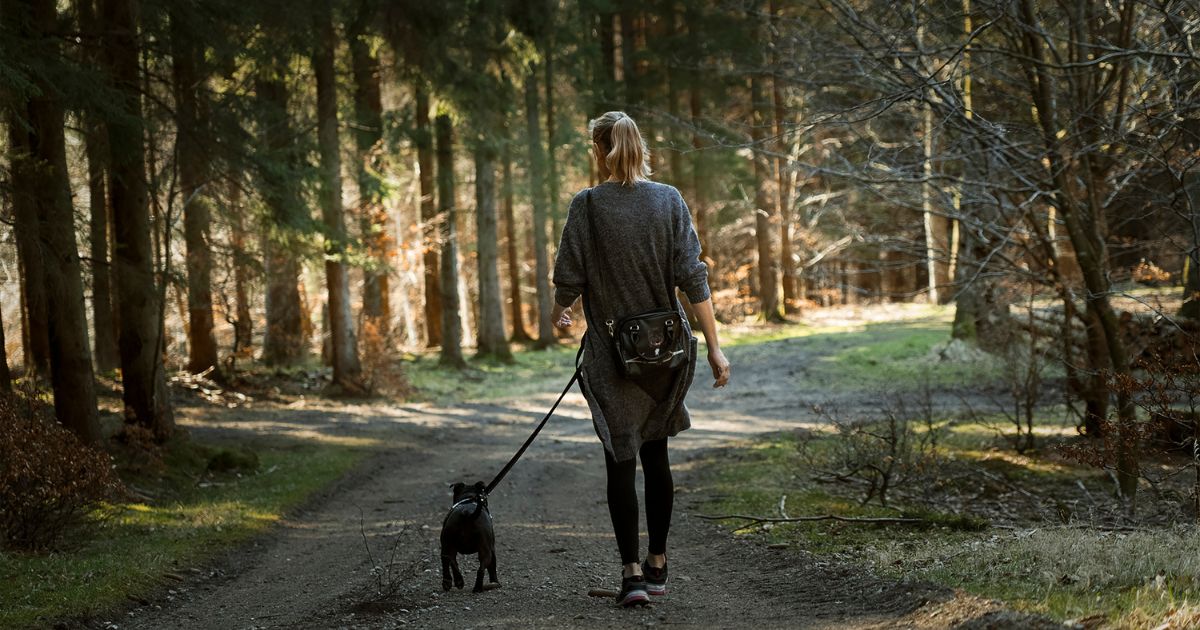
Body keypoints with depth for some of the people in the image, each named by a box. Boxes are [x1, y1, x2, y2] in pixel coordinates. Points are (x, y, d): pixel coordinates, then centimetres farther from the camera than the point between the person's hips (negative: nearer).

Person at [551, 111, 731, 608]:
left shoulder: (588, 205, -8)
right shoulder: (668, 200, -1)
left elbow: (569, 277, -5)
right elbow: (692, 277, -4)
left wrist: (560, 313, 17)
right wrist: (714, 345, -2)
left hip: (612, 351, -3)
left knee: (621, 459, 1)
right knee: (655, 454, 15)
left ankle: (632, 572, -7)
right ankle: (657, 565, 21)